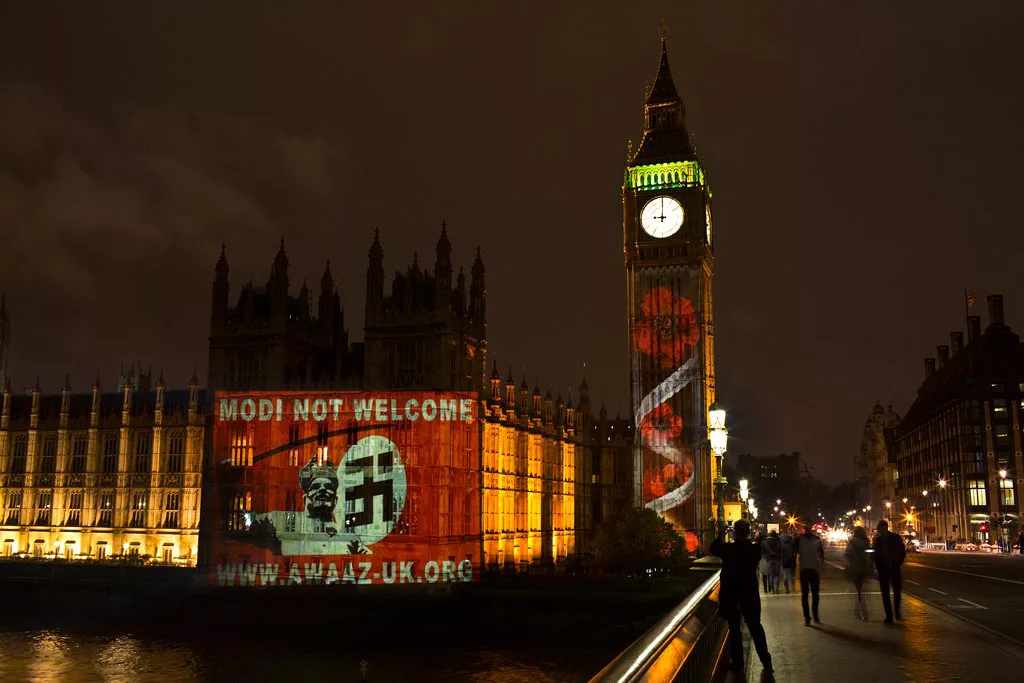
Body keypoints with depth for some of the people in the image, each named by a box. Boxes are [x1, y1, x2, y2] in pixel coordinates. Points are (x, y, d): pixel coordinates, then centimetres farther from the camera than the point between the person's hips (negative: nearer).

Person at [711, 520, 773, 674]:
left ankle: (737, 662, 12)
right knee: (755, 627, 13)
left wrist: (720, 535, 13)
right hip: (750, 594, 2)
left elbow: (713, 549, 2)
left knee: (734, 628, 8)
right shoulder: (755, 549, -11)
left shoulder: (728, 548, -16)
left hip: (731, 595, -2)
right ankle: (766, 662, 16)